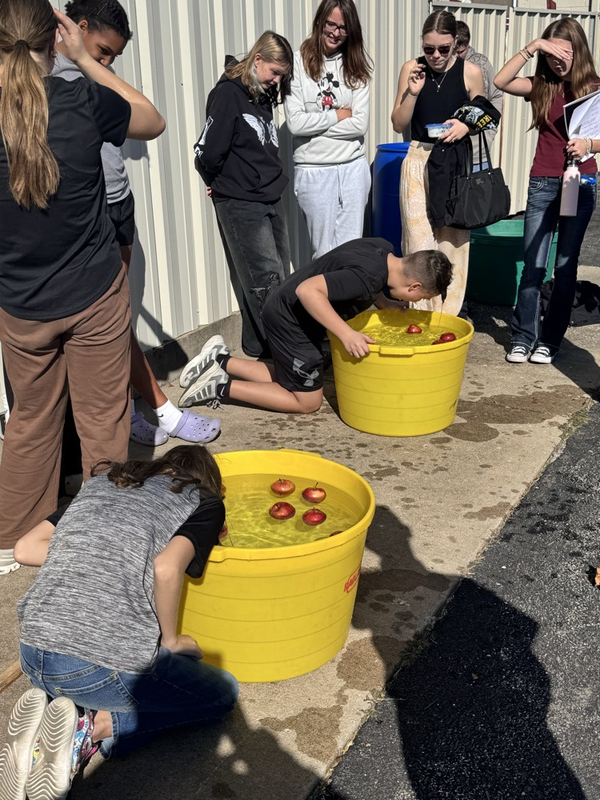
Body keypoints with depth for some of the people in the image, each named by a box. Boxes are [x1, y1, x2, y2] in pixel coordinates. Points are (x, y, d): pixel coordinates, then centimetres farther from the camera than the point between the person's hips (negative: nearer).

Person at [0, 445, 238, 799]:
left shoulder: (103, 481, 21)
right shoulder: (205, 503, 6)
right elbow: (166, 568, -14)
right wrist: (171, 640, 2)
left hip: (33, 659, 6)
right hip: (106, 666, -6)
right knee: (224, 693, 18)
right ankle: (93, 728, -2)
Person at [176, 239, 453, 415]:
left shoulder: (384, 249, -3)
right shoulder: (369, 276, -30)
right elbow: (308, 289, -37)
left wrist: (384, 304, 6)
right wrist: (346, 334, -36)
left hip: (285, 312, 10)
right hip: (290, 318, -10)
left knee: (290, 379, 22)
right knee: (307, 401, 3)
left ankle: (220, 361, 18)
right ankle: (221, 387, 1)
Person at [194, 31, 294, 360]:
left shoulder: (262, 96, 14)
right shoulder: (228, 94, -12)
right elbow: (209, 151, -17)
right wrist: (217, 184, -1)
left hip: (270, 198, 9)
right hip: (240, 204, -8)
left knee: (281, 278, 9)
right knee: (265, 281, -9)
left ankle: (259, 347, 20)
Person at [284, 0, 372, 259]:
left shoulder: (356, 66, 6)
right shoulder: (298, 62, -4)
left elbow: (360, 124, -4)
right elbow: (295, 123, -13)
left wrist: (314, 124, -9)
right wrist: (338, 115, -4)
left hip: (354, 168, 3)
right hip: (314, 171, -3)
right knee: (325, 251, 6)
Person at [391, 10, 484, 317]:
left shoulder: (470, 72, -2)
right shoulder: (412, 69, -1)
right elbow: (398, 125, 1)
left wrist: (466, 126, -13)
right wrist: (412, 93, -14)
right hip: (419, 161, 0)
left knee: (452, 241, 5)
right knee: (418, 240, -3)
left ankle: (447, 317, 18)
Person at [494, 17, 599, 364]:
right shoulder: (541, 87, 5)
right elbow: (501, 81, -11)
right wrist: (532, 48, -14)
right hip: (542, 183, 1)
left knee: (566, 266, 4)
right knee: (532, 265, 1)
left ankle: (551, 339, 12)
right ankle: (523, 337, 10)